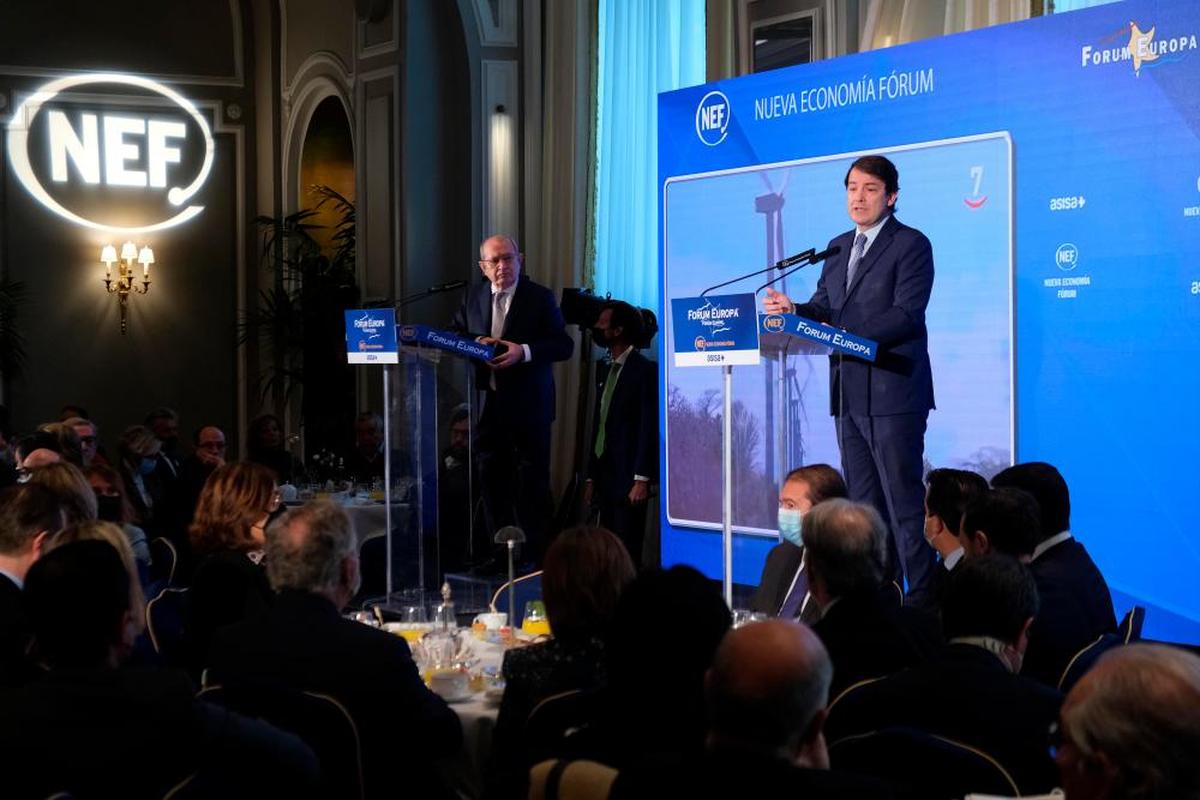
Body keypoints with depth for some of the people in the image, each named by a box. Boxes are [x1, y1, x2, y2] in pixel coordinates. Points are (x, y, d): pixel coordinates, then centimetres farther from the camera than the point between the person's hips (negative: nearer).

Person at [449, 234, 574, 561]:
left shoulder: (540, 298, -4)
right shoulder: (473, 296, 9)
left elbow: (564, 346, -9)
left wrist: (524, 351, -22)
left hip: (528, 407, -4)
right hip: (487, 404, 4)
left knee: (531, 482, 0)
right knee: (492, 479, 10)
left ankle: (532, 553, 6)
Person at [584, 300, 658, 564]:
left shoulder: (644, 370, -7)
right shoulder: (605, 371, 16)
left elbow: (649, 428, -13)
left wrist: (642, 479, -18)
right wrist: (591, 477, 15)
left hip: (628, 477, -7)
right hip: (604, 474, 7)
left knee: (626, 551, -6)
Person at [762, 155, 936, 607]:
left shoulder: (911, 245, -6)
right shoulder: (838, 247, 18)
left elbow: (905, 315, -16)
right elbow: (824, 306, 17)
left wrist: (841, 333, -24)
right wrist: (793, 310, -5)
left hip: (893, 394, -8)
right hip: (848, 394, 8)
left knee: (904, 501, -7)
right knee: (863, 503, 11)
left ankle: (923, 598, -2)